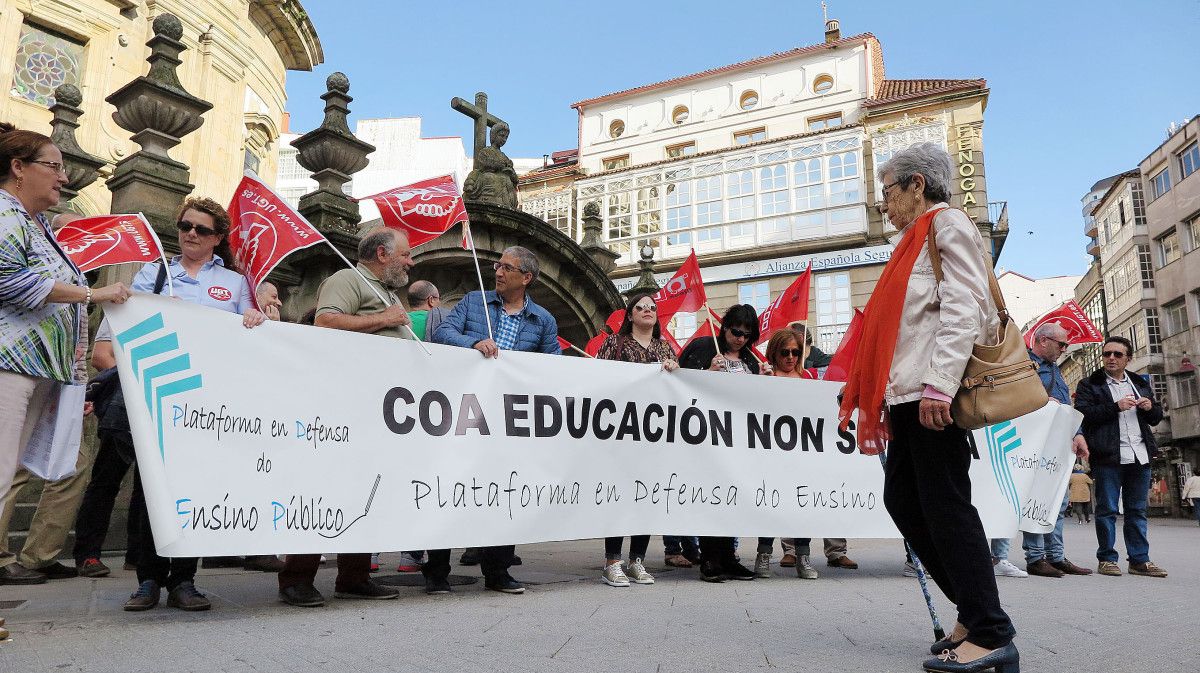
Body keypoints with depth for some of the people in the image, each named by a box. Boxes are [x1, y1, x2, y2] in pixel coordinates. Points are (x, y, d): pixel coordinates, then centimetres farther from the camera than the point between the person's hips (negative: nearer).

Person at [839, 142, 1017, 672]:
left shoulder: (948, 223, -1)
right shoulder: (919, 238, 25)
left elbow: (964, 308, -15)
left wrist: (938, 385, -24)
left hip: (934, 390, -9)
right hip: (908, 391, 10)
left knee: (944, 504, -8)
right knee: (903, 499, 7)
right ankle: (974, 612, 16)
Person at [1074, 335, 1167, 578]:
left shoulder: (1140, 383, 20)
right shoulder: (1089, 385, 3)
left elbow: (1156, 418, 24)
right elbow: (1083, 414, -11)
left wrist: (1150, 407, 2)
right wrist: (1115, 406, -18)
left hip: (1140, 456, 5)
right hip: (1108, 457, -5)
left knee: (1137, 511, 9)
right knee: (1107, 510, -1)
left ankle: (1139, 560, 15)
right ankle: (1106, 559, 6)